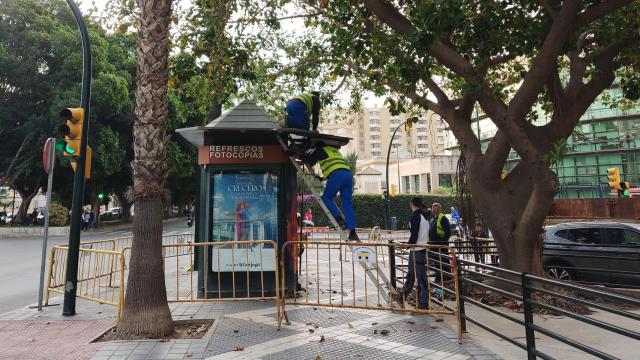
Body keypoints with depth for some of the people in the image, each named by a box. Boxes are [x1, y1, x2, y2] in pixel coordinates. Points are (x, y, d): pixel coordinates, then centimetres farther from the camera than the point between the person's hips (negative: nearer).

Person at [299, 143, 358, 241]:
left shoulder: (321, 150, 14)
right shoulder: (334, 150, 36)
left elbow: (310, 161, 11)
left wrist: (300, 156, 26)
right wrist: (323, 178, 41)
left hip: (336, 175, -7)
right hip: (348, 174, 7)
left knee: (326, 198, 7)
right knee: (347, 203, 4)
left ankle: (339, 219, -7)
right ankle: (352, 231, 0)